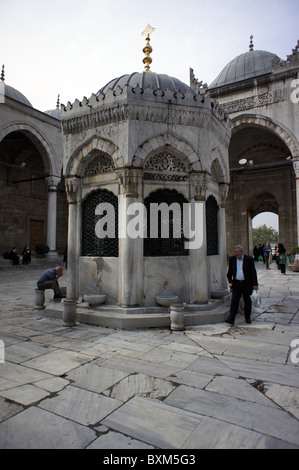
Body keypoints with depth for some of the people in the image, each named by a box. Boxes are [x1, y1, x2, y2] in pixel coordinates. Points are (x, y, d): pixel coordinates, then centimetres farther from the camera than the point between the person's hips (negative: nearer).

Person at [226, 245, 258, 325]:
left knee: (247, 301, 10)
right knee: (234, 301, -6)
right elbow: (229, 272, 13)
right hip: (236, 283, 1)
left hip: (246, 284, -1)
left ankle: (247, 318, 26)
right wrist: (230, 281, 6)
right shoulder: (232, 259, 3)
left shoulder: (249, 259, -5)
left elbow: (253, 272, -3)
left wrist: (255, 284, -6)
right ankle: (231, 318, -9)